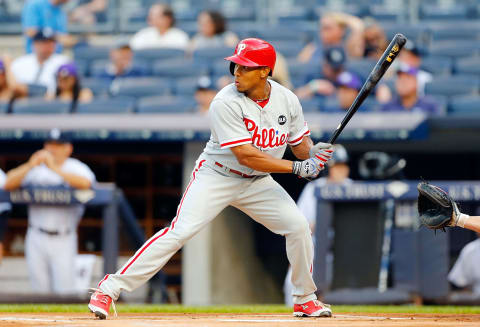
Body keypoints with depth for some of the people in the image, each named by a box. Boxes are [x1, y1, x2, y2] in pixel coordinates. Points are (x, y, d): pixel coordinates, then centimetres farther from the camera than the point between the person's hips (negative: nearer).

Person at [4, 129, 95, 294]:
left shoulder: (76, 168, 1)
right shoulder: (36, 169, 9)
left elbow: (85, 183, -23)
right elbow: (8, 184, -3)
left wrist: (55, 168, -27)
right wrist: (30, 166, -18)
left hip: (63, 241, -3)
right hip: (37, 238, 3)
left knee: (64, 290, -9)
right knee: (40, 288, 6)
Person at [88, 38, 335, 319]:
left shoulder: (287, 100, -6)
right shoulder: (226, 103, -23)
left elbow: (300, 143, 6)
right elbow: (245, 156, -27)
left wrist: (312, 152, -20)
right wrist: (297, 167, -28)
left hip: (257, 181, 5)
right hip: (217, 177, -5)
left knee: (299, 226, -6)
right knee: (180, 231, -19)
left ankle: (305, 299, 17)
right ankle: (110, 288, -17)